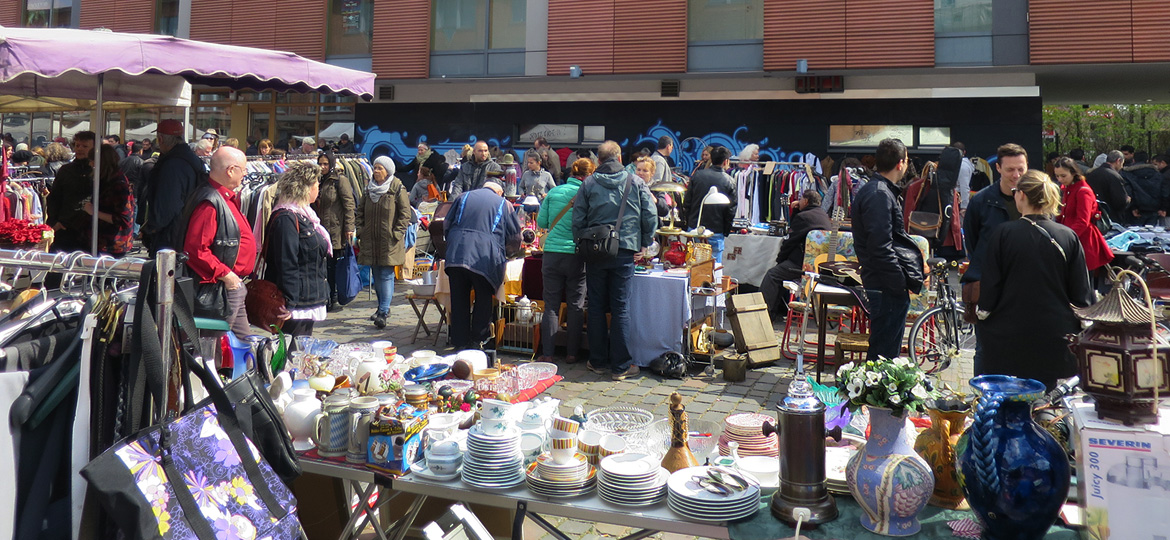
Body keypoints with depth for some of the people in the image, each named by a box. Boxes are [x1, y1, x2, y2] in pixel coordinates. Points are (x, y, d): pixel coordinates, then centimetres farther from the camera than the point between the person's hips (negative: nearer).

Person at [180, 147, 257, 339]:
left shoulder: (228, 197, 12)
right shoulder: (210, 204, -21)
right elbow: (195, 249, -27)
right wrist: (225, 275, -23)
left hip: (234, 282, 10)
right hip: (222, 286, -10)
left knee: (244, 340, 18)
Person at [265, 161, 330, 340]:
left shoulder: (303, 215, 16)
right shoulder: (286, 219, -17)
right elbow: (286, 266, -21)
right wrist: (290, 305, -23)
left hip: (309, 304, 10)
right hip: (296, 305, -10)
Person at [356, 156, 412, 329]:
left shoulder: (397, 188, -4)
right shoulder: (369, 188, 11)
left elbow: (406, 213, -5)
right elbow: (361, 211, 17)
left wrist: (397, 233, -12)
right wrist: (360, 231, 6)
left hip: (389, 241, -5)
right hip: (371, 240, 6)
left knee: (386, 275, -8)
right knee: (376, 275, 12)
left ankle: (383, 312, -11)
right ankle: (383, 307, 25)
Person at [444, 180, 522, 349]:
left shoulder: (463, 197, 20)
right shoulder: (503, 204, 14)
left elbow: (447, 224, 23)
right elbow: (515, 235, 16)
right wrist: (509, 253, 35)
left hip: (456, 254, 2)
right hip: (484, 258, -2)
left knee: (459, 300, 9)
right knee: (483, 299, 13)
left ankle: (460, 341, 14)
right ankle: (478, 340, 15)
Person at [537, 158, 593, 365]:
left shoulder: (554, 192, 5)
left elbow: (541, 222, 8)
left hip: (552, 253, 2)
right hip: (576, 254, -2)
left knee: (551, 304, 7)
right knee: (575, 305, 9)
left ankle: (548, 353, 7)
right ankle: (572, 353, 13)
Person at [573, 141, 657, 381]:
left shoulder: (588, 184, 1)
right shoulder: (635, 183, 1)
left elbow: (577, 220, 1)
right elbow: (650, 216, 0)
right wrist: (645, 243, 14)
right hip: (625, 251, 0)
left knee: (596, 307, 10)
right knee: (621, 308, 3)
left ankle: (598, 361, 16)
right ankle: (620, 365, 5)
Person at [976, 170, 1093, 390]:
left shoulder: (1002, 234, -9)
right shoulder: (1069, 237, -1)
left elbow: (989, 288, -7)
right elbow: (1081, 292, 4)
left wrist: (982, 317, 7)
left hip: (1009, 339, -2)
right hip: (1055, 338, 3)